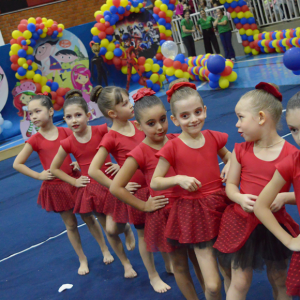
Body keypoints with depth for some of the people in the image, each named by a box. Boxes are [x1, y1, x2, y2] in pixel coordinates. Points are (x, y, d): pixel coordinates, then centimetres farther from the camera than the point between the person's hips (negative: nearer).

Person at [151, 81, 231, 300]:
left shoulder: (214, 138, 1)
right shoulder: (172, 147, -9)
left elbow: (228, 156, 22)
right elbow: (154, 183, -4)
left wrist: (230, 165, 0)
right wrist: (178, 179, -19)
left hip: (220, 206, 4)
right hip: (193, 213, -4)